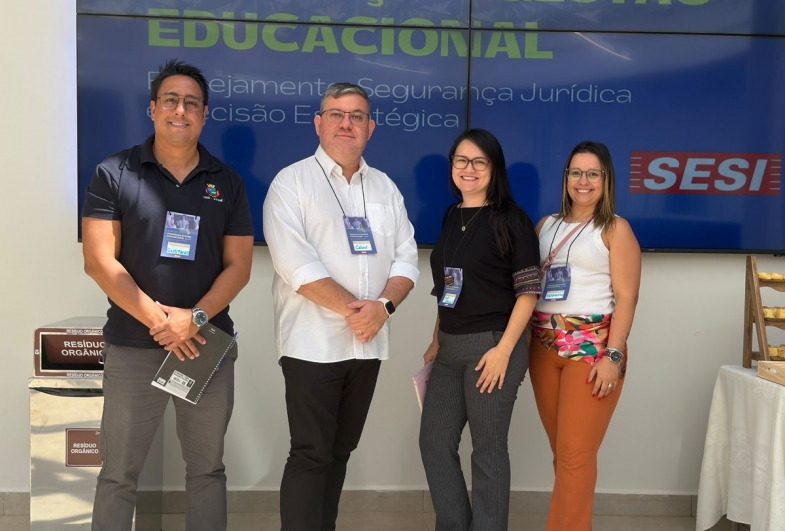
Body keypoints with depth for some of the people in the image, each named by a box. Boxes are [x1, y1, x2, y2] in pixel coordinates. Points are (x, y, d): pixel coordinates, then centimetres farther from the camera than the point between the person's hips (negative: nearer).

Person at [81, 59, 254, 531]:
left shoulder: (227, 183, 7)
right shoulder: (114, 174, 0)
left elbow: (239, 266, 2)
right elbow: (100, 261, -6)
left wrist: (194, 318, -13)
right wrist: (157, 320, -13)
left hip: (209, 344, 2)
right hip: (132, 346, -2)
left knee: (207, 470, 11)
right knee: (118, 474, 6)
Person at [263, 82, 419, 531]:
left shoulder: (385, 188, 13)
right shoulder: (292, 182, -3)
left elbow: (406, 258, 7)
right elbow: (295, 263, -15)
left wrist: (384, 305, -12)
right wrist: (353, 309, -18)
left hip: (368, 343, 5)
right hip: (313, 342, -5)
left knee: (340, 450, 13)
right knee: (310, 454, -2)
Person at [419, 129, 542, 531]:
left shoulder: (511, 220, -8)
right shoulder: (451, 217, 11)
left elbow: (528, 290, -11)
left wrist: (504, 349, -18)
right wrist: (436, 341, 14)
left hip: (491, 346, -7)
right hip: (450, 348, 7)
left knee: (487, 450, 5)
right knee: (434, 442, 12)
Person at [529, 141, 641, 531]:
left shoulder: (615, 229, 0)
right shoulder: (547, 225, 14)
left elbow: (626, 297, -7)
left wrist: (613, 355, -15)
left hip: (593, 347, -5)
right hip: (544, 347, 5)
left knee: (576, 454, -5)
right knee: (560, 451, 9)